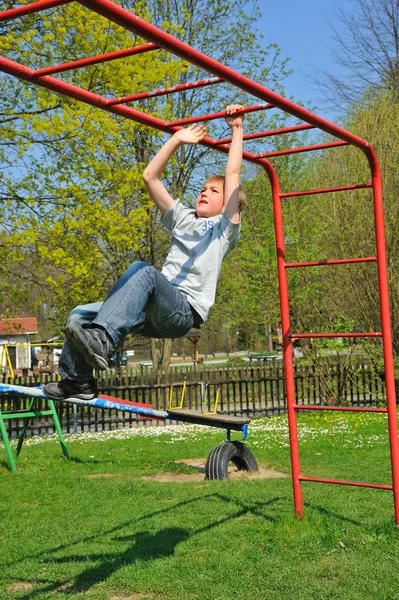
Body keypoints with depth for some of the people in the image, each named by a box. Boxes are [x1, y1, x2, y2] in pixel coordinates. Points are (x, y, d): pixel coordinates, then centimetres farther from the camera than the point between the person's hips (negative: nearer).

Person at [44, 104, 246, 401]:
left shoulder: (225, 226, 12)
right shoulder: (183, 219, 28)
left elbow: (233, 174, 3)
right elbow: (151, 177, 24)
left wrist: (237, 129, 8)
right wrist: (177, 139, 26)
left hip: (185, 311, -6)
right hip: (156, 311, 7)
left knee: (144, 270, -37)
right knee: (80, 315, -10)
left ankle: (101, 340, -52)